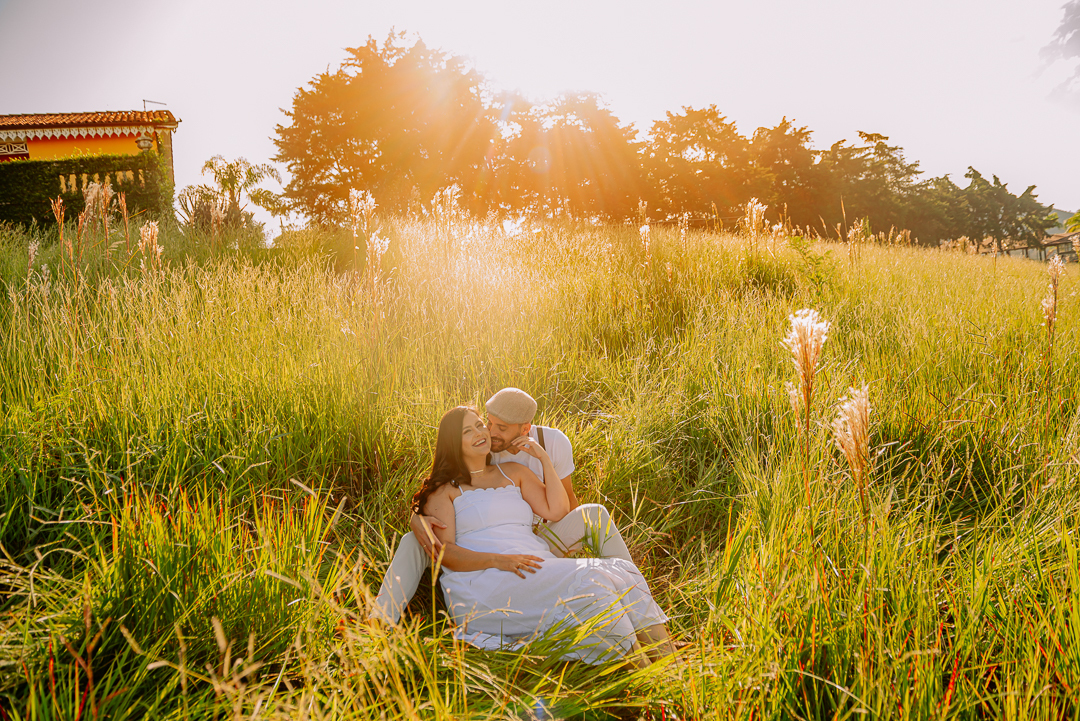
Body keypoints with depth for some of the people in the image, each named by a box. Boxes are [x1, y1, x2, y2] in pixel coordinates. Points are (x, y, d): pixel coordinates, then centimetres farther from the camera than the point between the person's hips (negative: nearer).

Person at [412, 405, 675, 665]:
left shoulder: (513, 473, 24)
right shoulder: (444, 490, 9)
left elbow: (556, 511, 12)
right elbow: (444, 551, -4)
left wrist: (544, 458, 10)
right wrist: (497, 560, -20)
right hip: (484, 582, -6)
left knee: (621, 571, -18)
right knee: (584, 579, -29)